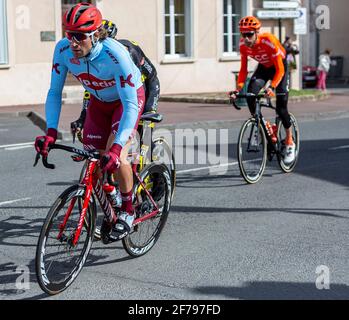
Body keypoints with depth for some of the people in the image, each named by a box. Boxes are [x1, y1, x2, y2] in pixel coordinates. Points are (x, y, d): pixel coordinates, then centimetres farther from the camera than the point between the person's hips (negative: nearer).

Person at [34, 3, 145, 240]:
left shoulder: (115, 55, -39)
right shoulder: (63, 50, -25)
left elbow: (130, 105, -38)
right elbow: (55, 92, -14)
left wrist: (117, 147, -49)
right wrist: (51, 131, -28)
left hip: (129, 97, -5)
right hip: (99, 100, 5)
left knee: (117, 158, -23)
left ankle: (128, 211, 0)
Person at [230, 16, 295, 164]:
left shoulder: (269, 41, -35)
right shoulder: (243, 45, -21)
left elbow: (280, 70, -33)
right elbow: (243, 69, -12)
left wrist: (272, 87, -47)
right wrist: (238, 88, -26)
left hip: (279, 67, -4)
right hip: (263, 67, 4)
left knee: (281, 106, -10)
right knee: (250, 94, -23)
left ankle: (290, 142, 9)